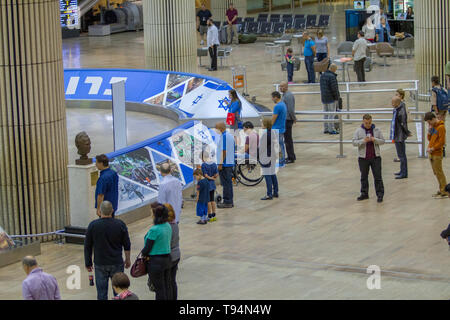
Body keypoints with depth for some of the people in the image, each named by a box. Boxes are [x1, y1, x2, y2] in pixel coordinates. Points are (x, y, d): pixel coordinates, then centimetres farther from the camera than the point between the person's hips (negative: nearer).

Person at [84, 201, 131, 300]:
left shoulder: (93, 225, -9)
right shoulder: (120, 224, -8)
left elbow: (87, 246, -2)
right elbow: (127, 245, 0)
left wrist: (88, 263, 9)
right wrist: (127, 259, 14)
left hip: (100, 263, 0)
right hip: (117, 263, 0)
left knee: (102, 293, 6)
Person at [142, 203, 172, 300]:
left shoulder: (154, 230, -22)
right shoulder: (168, 226, 2)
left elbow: (147, 248, -17)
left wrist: (143, 253, 5)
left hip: (156, 261, -8)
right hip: (167, 259, 8)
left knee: (159, 289, 2)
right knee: (167, 287, 15)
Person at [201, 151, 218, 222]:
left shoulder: (203, 165, -16)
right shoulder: (214, 164, 3)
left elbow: (205, 175, -18)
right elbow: (217, 174, 0)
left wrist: (210, 178, -5)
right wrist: (213, 177, -1)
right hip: (212, 184, 6)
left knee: (208, 201, 1)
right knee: (212, 200, 14)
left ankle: (210, 217, 3)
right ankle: (214, 216, 18)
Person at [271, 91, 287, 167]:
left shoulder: (277, 106, -20)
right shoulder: (283, 104, 10)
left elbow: (273, 119, -17)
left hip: (277, 129, -10)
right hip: (282, 128, 10)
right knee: (281, 145, 14)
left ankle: (280, 162, -1)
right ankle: (282, 161, 18)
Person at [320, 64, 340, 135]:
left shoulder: (322, 75, 8)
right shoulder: (332, 76, -19)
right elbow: (334, 88, -19)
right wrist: (337, 97, -8)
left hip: (324, 98, 8)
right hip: (331, 98, -8)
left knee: (326, 113, 13)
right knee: (331, 113, -3)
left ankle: (326, 129, 17)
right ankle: (331, 129, -2)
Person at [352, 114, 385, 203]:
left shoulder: (377, 130, 3)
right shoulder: (358, 131, 0)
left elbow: (382, 141, 5)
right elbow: (354, 142, -5)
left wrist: (375, 140, -15)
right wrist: (363, 141, -21)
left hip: (375, 157, -1)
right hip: (363, 158, 1)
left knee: (378, 176, -2)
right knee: (364, 176, 10)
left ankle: (380, 194, 2)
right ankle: (364, 194, 20)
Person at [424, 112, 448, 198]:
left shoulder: (441, 127, -14)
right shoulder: (432, 126, 12)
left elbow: (441, 142, -17)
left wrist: (433, 148, -16)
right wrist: (429, 131, 0)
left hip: (437, 153, -9)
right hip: (431, 153, 9)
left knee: (439, 172, -6)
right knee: (436, 172, 12)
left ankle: (444, 192, -3)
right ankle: (441, 190, 19)